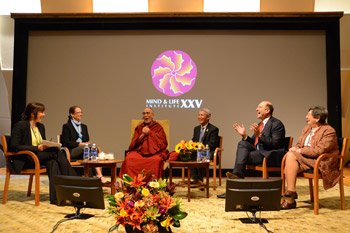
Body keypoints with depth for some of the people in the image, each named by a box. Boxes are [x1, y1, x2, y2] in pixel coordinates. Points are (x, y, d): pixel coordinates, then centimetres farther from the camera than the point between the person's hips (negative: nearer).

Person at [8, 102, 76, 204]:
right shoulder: (20, 125, -7)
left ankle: (55, 196, -36)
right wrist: (37, 148, -21)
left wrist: (48, 145, -3)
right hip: (24, 160, -7)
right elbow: (14, 146, -15)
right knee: (57, 153, -25)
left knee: (53, 162, -30)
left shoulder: (41, 126, 15)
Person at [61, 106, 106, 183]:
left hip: (84, 149, 5)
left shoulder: (84, 127, 26)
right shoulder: (66, 126, 7)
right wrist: (80, 144, -14)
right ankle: (99, 175, -43)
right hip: (72, 151, -5)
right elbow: (65, 142, -4)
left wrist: (87, 143, -5)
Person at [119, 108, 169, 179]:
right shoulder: (139, 128, 21)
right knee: (129, 159, -30)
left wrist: (149, 133, -2)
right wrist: (143, 134, -4)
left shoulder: (158, 127, 15)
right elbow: (134, 143, 11)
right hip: (139, 151, 2)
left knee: (156, 160, -38)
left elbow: (163, 142, 1)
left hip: (155, 152, -2)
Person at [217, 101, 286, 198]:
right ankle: (237, 174, -32)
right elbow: (254, 143, 18)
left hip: (270, 156, -8)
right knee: (242, 143, -17)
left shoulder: (277, 124, -6)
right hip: (259, 153, 8)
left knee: (244, 156, -25)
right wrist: (244, 135, 0)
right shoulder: (260, 124, 20)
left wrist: (260, 135, -27)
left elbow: (275, 144, -18)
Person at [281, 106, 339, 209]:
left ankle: (291, 192, -21)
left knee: (291, 156, -27)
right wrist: (295, 149, -2)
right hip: (305, 158, 8)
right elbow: (299, 144, 21)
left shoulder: (329, 131, -9)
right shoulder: (306, 129, 18)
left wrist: (300, 150, -16)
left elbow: (318, 150, -20)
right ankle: (290, 199, -21)